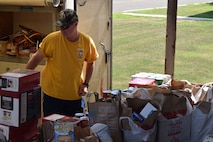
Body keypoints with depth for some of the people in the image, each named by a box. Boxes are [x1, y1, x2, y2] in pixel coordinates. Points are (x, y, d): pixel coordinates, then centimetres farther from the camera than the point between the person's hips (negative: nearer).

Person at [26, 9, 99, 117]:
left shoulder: (87, 41, -7)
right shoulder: (52, 39, -14)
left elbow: (90, 63, 10)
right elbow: (36, 58, -3)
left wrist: (85, 84, 2)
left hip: (75, 95, 2)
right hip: (52, 95, -2)